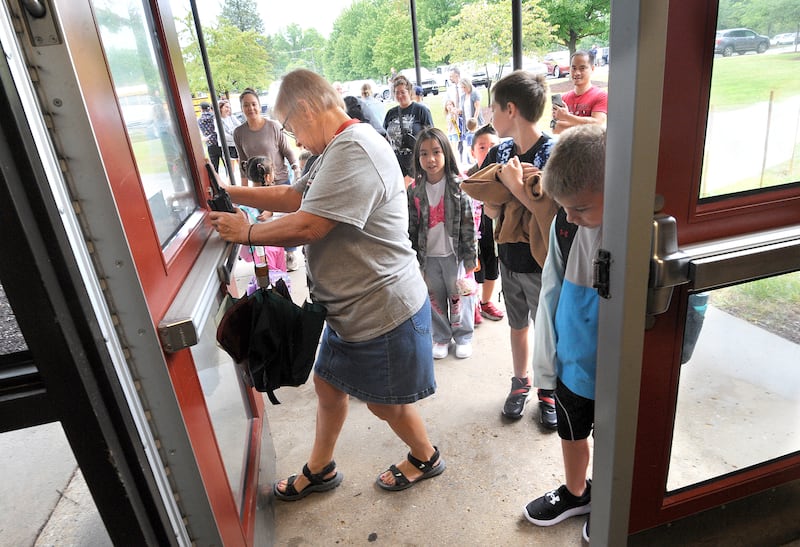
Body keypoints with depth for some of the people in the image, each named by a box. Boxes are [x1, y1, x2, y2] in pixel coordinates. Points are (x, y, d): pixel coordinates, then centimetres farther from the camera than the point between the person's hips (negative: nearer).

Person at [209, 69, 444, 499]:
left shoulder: (354, 150, -24)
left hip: (384, 309, -10)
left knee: (384, 402, 11)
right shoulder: (337, 150, 11)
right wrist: (227, 192, 9)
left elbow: (306, 225, -27)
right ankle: (319, 471, 44)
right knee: (328, 385, 21)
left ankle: (425, 458, 41)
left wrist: (246, 232, -11)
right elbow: (293, 197, 15)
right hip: (350, 305, 10)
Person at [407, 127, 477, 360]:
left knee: (459, 296, 10)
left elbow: (469, 224, -9)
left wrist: (470, 258, -9)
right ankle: (441, 338, 34)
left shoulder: (458, 186, -10)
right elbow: (411, 227, 2)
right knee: (435, 299, 15)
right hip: (428, 256, 3)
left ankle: (463, 337, 32)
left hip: (454, 254, -2)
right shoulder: (414, 190, -2)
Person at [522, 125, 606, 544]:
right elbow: (552, 289, -2)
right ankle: (575, 493, 55)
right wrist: (549, 352, 2)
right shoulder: (567, 224, -13)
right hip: (571, 364, 4)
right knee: (571, 435, 26)